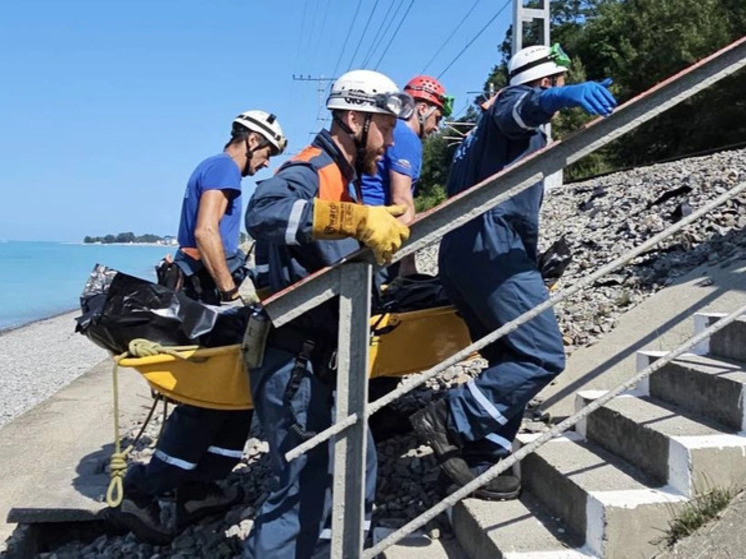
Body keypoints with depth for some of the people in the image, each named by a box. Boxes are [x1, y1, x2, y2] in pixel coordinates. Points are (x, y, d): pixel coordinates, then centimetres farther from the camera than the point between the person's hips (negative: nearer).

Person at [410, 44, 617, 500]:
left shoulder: (487, 130, 34)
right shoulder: (515, 100, 5)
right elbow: (519, 110, -22)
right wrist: (562, 97, -45)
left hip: (465, 251, 10)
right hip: (491, 247, -10)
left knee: (510, 360, 11)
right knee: (544, 356, -13)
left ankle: (481, 463, 10)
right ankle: (452, 419, -15)